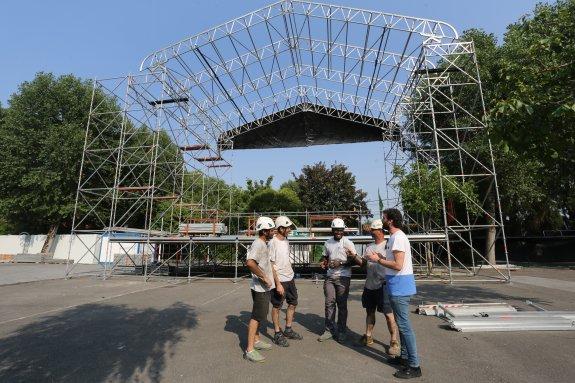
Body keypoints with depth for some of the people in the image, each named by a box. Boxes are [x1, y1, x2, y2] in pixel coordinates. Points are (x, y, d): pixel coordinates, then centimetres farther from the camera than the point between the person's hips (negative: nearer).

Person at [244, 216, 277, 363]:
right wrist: (264, 277, -28)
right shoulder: (258, 244, -21)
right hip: (260, 287, -10)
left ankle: (256, 340, 35)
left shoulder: (263, 244, 12)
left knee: (260, 315, 20)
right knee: (257, 316, -3)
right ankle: (250, 350, 6)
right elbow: (250, 262, -36)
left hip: (264, 287, 10)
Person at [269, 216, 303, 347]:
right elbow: (271, 265, -19)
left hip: (290, 278, 9)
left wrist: (291, 274, 16)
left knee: (293, 303, 17)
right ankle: (278, 334, 21)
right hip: (279, 280, -9)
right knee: (277, 307, 6)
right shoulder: (273, 243, -19)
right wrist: (278, 283, -21)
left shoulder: (286, 241, 7)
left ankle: (288, 330, 33)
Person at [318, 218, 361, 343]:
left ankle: (341, 331, 17)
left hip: (343, 277, -4)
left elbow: (354, 261, -7)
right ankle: (329, 330, 17)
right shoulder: (327, 243, 8)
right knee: (329, 303, 5)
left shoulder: (348, 243, -6)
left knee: (342, 304, 3)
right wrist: (323, 263, -2)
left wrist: (340, 263, -19)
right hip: (330, 276, 4)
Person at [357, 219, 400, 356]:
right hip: (369, 285, 7)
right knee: (369, 311, 17)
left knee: (388, 314, 0)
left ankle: (394, 342, 14)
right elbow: (363, 263, 14)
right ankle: (368, 337, 31)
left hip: (382, 285, -7)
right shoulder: (369, 247, 13)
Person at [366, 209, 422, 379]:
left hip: (400, 287, -11)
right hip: (398, 286, 11)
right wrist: (381, 257, 8)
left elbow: (398, 265, -25)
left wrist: (378, 260, -17)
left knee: (404, 325, -2)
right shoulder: (394, 237, 12)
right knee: (402, 324, 19)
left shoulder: (398, 238, -19)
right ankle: (404, 356, 32)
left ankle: (414, 366, 8)